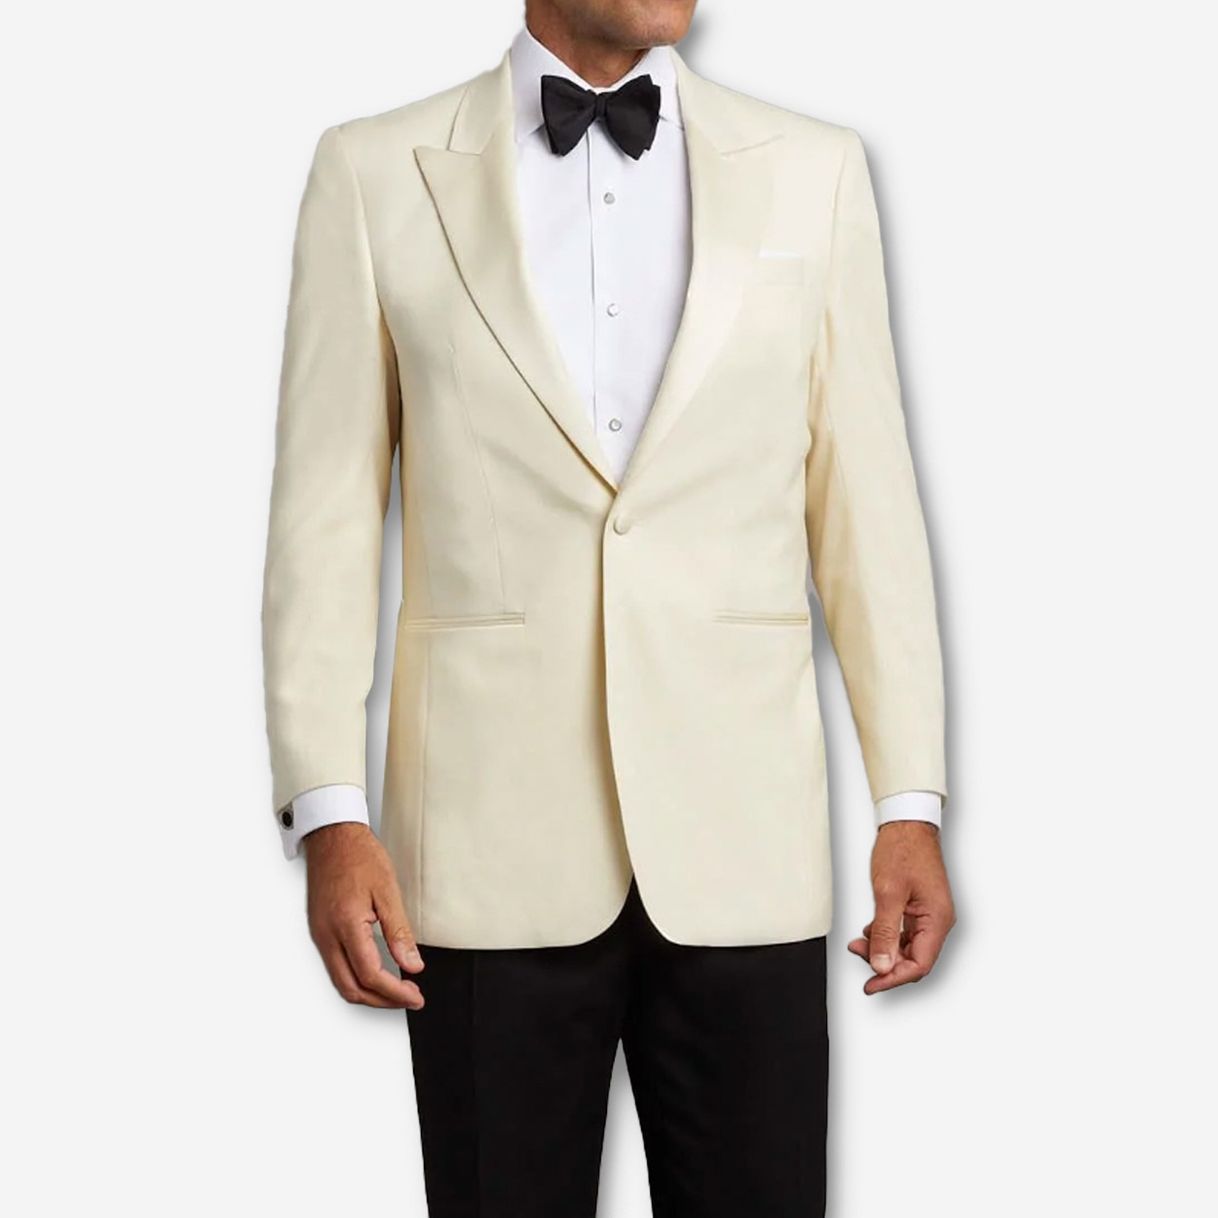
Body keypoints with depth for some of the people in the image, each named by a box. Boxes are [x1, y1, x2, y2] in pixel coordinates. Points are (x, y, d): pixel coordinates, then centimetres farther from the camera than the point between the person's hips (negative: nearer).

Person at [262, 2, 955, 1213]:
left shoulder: (814, 171, 6)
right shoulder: (376, 172, 3)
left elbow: (864, 506, 6)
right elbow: (326, 512, 1)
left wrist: (910, 802, 1)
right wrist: (326, 813, -6)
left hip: (739, 847, 1)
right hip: (493, 845, -1)